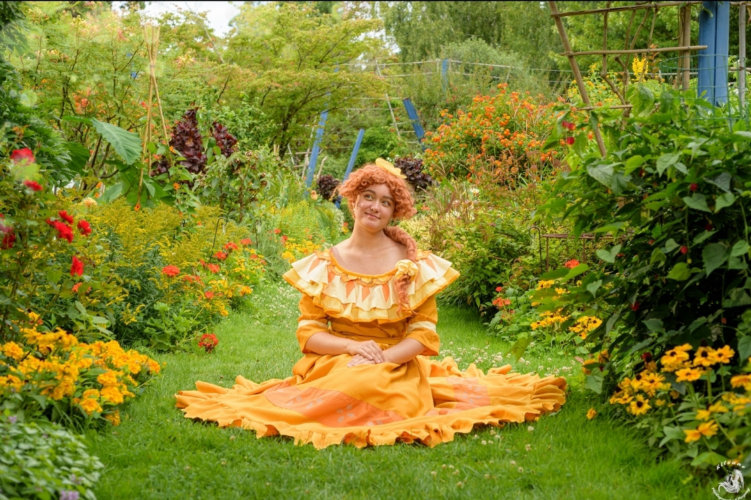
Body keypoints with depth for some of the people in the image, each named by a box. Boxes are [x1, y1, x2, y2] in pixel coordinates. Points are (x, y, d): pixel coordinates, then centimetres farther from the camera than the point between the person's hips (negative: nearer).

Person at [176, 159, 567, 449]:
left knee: (369, 388, -34)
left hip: (396, 369, -1)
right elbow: (308, 332, 1)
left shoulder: (415, 266, 0)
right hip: (334, 363, 1)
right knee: (345, 389, -33)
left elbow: (424, 334, -3)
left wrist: (380, 361, -20)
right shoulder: (324, 266, 3)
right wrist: (354, 348, -17)